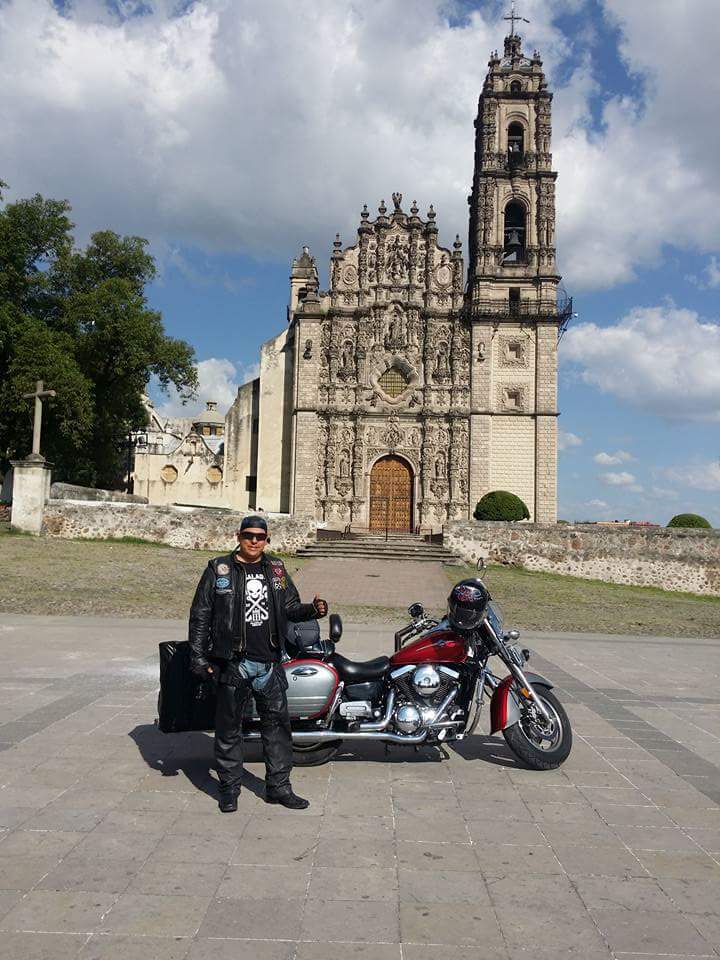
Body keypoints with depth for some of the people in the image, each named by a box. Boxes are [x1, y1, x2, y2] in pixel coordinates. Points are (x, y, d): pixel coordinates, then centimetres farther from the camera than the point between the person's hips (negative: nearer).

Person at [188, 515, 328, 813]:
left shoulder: (276, 568, 10)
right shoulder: (219, 569, -1)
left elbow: (290, 608, 13)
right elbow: (200, 614, -1)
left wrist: (313, 610, -8)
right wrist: (198, 656, -6)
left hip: (269, 663, 3)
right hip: (232, 662, -3)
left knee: (278, 723, 8)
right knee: (229, 728, 7)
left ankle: (278, 786, 20)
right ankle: (229, 788, 20)